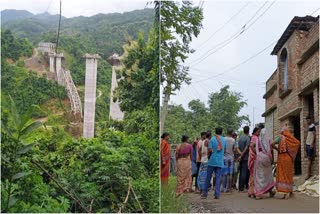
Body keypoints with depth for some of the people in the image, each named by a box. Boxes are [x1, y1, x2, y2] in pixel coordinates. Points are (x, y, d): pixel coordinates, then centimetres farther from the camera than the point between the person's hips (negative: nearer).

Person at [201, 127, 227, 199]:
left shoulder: (212, 139, -6)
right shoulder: (224, 140, 5)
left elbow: (210, 150, -11)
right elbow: (224, 150, 10)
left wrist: (208, 156, 7)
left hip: (212, 161, -2)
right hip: (220, 162, 2)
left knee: (208, 177, 6)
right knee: (218, 178, 4)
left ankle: (205, 193, 12)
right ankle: (217, 194, -1)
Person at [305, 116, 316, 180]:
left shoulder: (313, 126, -9)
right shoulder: (309, 126, 17)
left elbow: (314, 135, -15)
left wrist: (312, 144, -20)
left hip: (310, 144, -9)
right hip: (307, 144, 9)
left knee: (309, 159, -10)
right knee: (309, 159, 8)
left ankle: (308, 174, -11)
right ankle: (309, 173, 10)